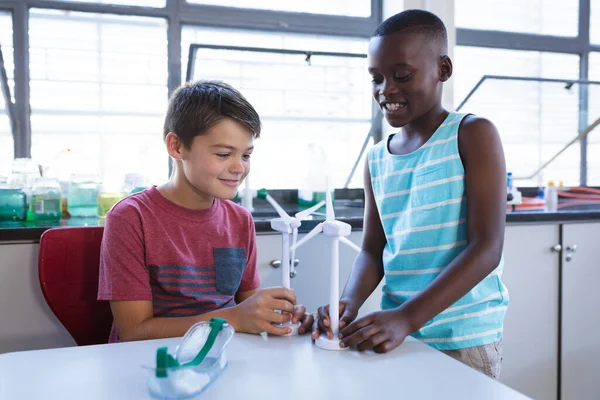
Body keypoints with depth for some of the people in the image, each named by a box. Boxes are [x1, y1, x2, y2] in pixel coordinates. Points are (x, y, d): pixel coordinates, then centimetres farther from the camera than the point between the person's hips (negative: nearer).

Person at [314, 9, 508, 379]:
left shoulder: (473, 135, -9)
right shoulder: (376, 161, 6)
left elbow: (487, 248, -16)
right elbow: (373, 251, 8)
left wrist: (407, 318, -24)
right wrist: (351, 302, -13)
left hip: (464, 338, -4)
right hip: (396, 333, 5)